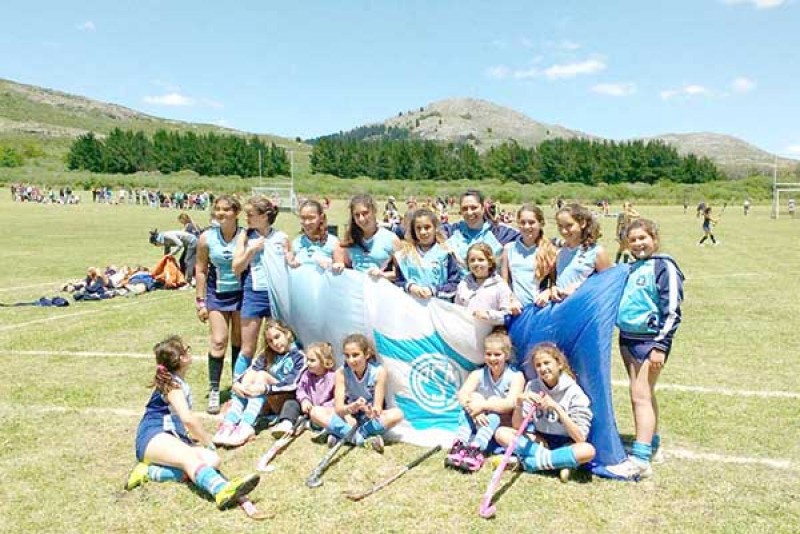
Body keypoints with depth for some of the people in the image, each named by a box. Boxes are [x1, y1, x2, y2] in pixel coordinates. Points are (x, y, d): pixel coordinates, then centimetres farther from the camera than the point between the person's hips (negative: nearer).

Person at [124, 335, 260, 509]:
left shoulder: (178, 382, 23)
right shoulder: (172, 383, -6)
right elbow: (187, 418, -18)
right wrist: (208, 442, -6)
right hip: (154, 438, -9)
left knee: (212, 460, -19)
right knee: (189, 456, -39)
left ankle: (152, 471, -28)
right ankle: (222, 490, -69)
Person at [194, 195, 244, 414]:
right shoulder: (206, 238, -6)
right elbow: (201, 270, 1)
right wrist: (200, 301, 0)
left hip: (241, 292, 0)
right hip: (217, 293, 0)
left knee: (239, 341, 9)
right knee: (218, 342, -3)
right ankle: (214, 392, 6)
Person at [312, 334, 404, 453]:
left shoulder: (379, 371, -20)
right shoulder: (341, 372, -16)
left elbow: (378, 408, -20)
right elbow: (339, 407, -21)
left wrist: (372, 412, -45)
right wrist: (352, 407, -44)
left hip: (371, 418, -1)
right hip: (350, 416, 1)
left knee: (397, 414, -32)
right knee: (316, 412, -24)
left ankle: (340, 435, -29)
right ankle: (364, 438, -30)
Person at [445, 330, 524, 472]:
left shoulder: (516, 376, -13)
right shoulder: (478, 374, -6)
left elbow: (510, 404, -28)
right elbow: (462, 394, -20)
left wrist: (482, 405, -37)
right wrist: (475, 410, -39)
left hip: (502, 422, -2)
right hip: (476, 423, 2)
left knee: (494, 401, -30)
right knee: (474, 397, -24)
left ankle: (476, 450, -42)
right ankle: (459, 446, -35)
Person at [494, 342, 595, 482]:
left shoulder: (574, 392, -12)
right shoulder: (532, 386, -2)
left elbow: (580, 438, -19)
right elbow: (517, 426, -3)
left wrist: (557, 408, -28)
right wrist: (519, 402, -21)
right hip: (539, 441, 3)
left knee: (588, 450, -34)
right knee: (501, 433, -18)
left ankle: (530, 462, -24)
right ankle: (558, 462, -20)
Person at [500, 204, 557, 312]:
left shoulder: (549, 250, 1)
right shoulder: (509, 249, 6)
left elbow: (555, 282, 5)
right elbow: (504, 282, 8)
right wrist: (511, 300, -6)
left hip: (541, 307, -1)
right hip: (517, 309, 1)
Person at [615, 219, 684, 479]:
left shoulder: (664, 267, -8)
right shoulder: (632, 268, 13)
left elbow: (672, 312, -12)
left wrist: (660, 346, -16)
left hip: (650, 340, -7)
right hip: (628, 338, 7)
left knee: (640, 395, -11)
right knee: (644, 394, 15)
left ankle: (641, 459, -10)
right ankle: (651, 441, 29)